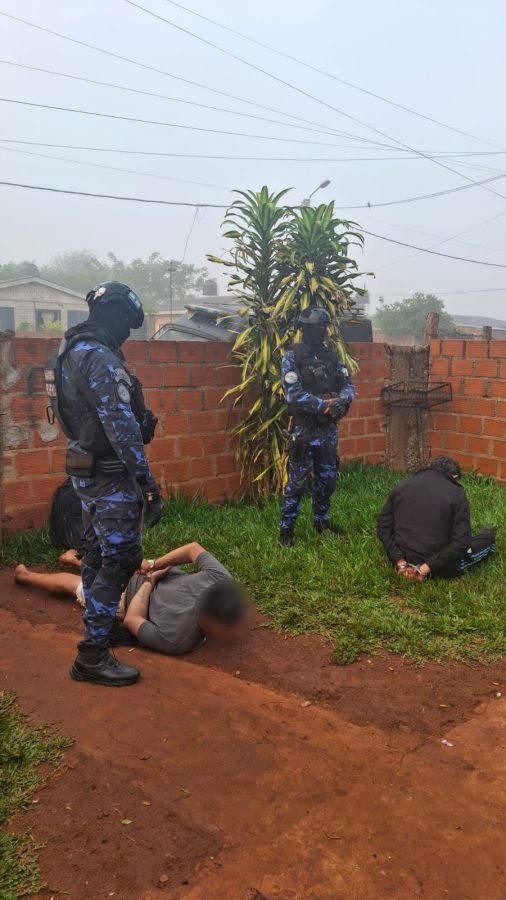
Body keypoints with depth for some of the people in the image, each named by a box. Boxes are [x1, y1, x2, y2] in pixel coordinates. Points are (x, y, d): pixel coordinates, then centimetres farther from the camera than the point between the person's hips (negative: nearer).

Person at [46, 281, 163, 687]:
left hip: (86, 469, 10)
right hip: (109, 475, -10)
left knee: (98, 553, 20)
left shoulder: (72, 351, 11)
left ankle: (100, 626, 35)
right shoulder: (100, 358, -22)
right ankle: (92, 655, 0)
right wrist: (148, 482, -26)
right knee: (120, 559, -5)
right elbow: (121, 426, -27)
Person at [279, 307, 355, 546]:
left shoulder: (331, 355, 9)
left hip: (328, 429, 6)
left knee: (327, 479, 14)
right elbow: (294, 395, -19)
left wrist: (341, 400, -16)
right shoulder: (292, 357, -9)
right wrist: (325, 404, -21)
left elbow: (348, 385, 7)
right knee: (297, 482, -1)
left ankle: (321, 522, 30)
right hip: (304, 429, -6)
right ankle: (286, 529, 9)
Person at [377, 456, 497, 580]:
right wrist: (426, 568, -19)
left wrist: (400, 562, -11)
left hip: (405, 559, 5)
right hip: (441, 566, -5)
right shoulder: (456, 494, -12)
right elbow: (461, 542, -20)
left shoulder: (401, 487, 0)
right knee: (489, 534, 18)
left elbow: (383, 527, -4)